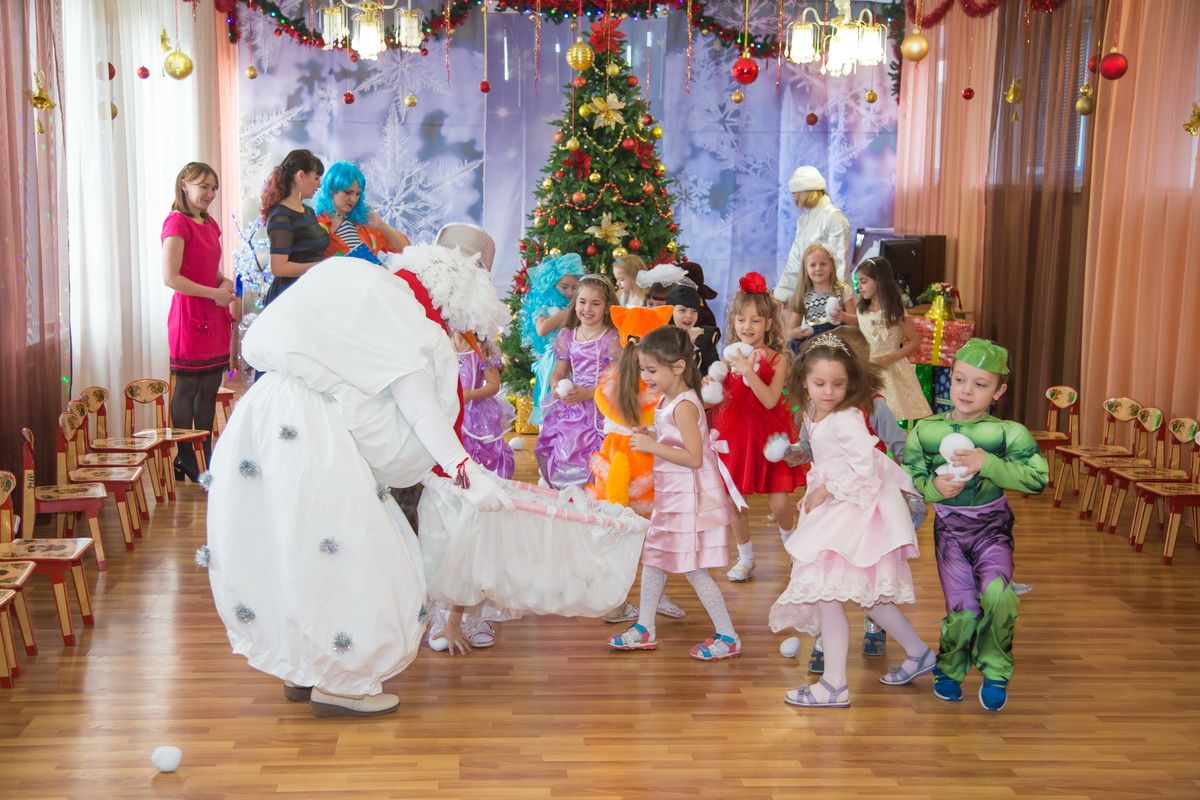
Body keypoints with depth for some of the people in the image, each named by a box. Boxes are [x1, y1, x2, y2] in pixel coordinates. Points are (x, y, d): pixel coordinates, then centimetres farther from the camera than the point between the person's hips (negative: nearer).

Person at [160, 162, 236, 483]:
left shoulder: (211, 224, 15)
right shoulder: (177, 222, -10)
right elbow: (170, 278, -19)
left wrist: (224, 282, 5)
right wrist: (214, 293, -15)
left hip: (214, 316, 8)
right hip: (189, 314, -8)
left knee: (210, 386, 10)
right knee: (187, 387, -1)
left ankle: (206, 455, 19)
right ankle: (184, 458, 6)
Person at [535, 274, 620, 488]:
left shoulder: (612, 339, -5)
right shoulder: (567, 337, 10)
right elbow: (558, 374, 17)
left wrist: (587, 393, -17)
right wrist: (557, 387, -6)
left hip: (598, 412, -5)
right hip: (569, 410, 5)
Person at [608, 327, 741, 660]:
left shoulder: (683, 406, -22)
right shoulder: (667, 400, 8)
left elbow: (693, 457, -27)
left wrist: (652, 446, -25)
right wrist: (650, 438, 1)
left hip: (689, 498, -10)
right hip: (671, 495, 10)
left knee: (693, 570, -3)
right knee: (654, 559, 16)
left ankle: (728, 638, 8)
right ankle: (645, 630, 28)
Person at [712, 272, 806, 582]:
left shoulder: (777, 360, -8)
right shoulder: (729, 357, 2)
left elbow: (770, 400, -21)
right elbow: (718, 397, 2)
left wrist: (748, 371, -29)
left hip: (767, 434, -3)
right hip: (734, 432, 3)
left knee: (779, 503, -4)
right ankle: (746, 558, 24)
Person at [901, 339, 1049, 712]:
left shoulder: (1008, 432, -7)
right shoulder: (925, 431, -2)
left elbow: (1037, 478, -17)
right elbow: (907, 479, 3)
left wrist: (987, 463, -27)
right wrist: (933, 487, -18)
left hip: (992, 528, -1)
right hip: (949, 530, 1)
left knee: (997, 595, -23)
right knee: (962, 610, -3)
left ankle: (995, 673, 2)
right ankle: (949, 668, 29)